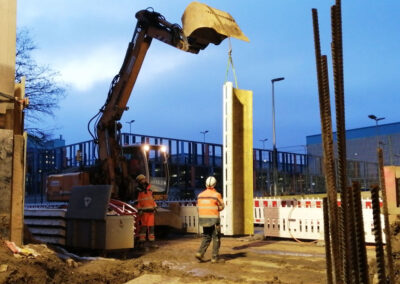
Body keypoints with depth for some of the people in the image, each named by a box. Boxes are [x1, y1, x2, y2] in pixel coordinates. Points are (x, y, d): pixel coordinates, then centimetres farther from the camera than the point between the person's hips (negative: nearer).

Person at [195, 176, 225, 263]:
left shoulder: (200, 195, 4)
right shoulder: (216, 195, -12)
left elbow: (199, 207, 8)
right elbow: (221, 206, -4)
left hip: (203, 218, 5)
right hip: (214, 219, -5)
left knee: (206, 237, 17)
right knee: (216, 238, 5)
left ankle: (200, 253, 1)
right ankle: (214, 258, 5)